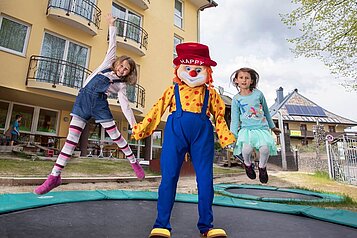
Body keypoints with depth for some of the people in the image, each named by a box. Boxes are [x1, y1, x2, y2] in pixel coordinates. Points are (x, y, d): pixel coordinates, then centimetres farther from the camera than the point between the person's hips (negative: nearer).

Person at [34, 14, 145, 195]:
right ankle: (55, 176, 0)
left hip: (100, 104, -1)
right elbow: (112, 45, 18)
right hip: (83, 98, 1)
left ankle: (134, 162, 16)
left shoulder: (121, 85, 9)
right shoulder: (108, 63, 15)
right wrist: (112, 26, 21)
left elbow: (125, 105, 1)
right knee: (72, 136, -5)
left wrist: (133, 123, -7)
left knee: (116, 136, -3)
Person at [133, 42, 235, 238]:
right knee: (169, 177, 0)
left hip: (202, 133, 2)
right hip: (175, 131, -1)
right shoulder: (173, 90, 11)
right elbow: (157, 110, 10)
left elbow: (219, 116, 13)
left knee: (205, 179, 5)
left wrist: (226, 138, 5)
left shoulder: (210, 93, 13)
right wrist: (141, 129, 9)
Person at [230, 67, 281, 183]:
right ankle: (247, 164, 9)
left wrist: (273, 127, 26)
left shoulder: (258, 94, 6)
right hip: (246, 129, -1)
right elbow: (235, 118, 3)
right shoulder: (236, 99, 2)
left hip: (262, 128, 1)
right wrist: (233, 135, -3)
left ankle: (262, 167, 10)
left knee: (265, 148, -25)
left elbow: (266, 111, 18)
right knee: (247, 148, -29)